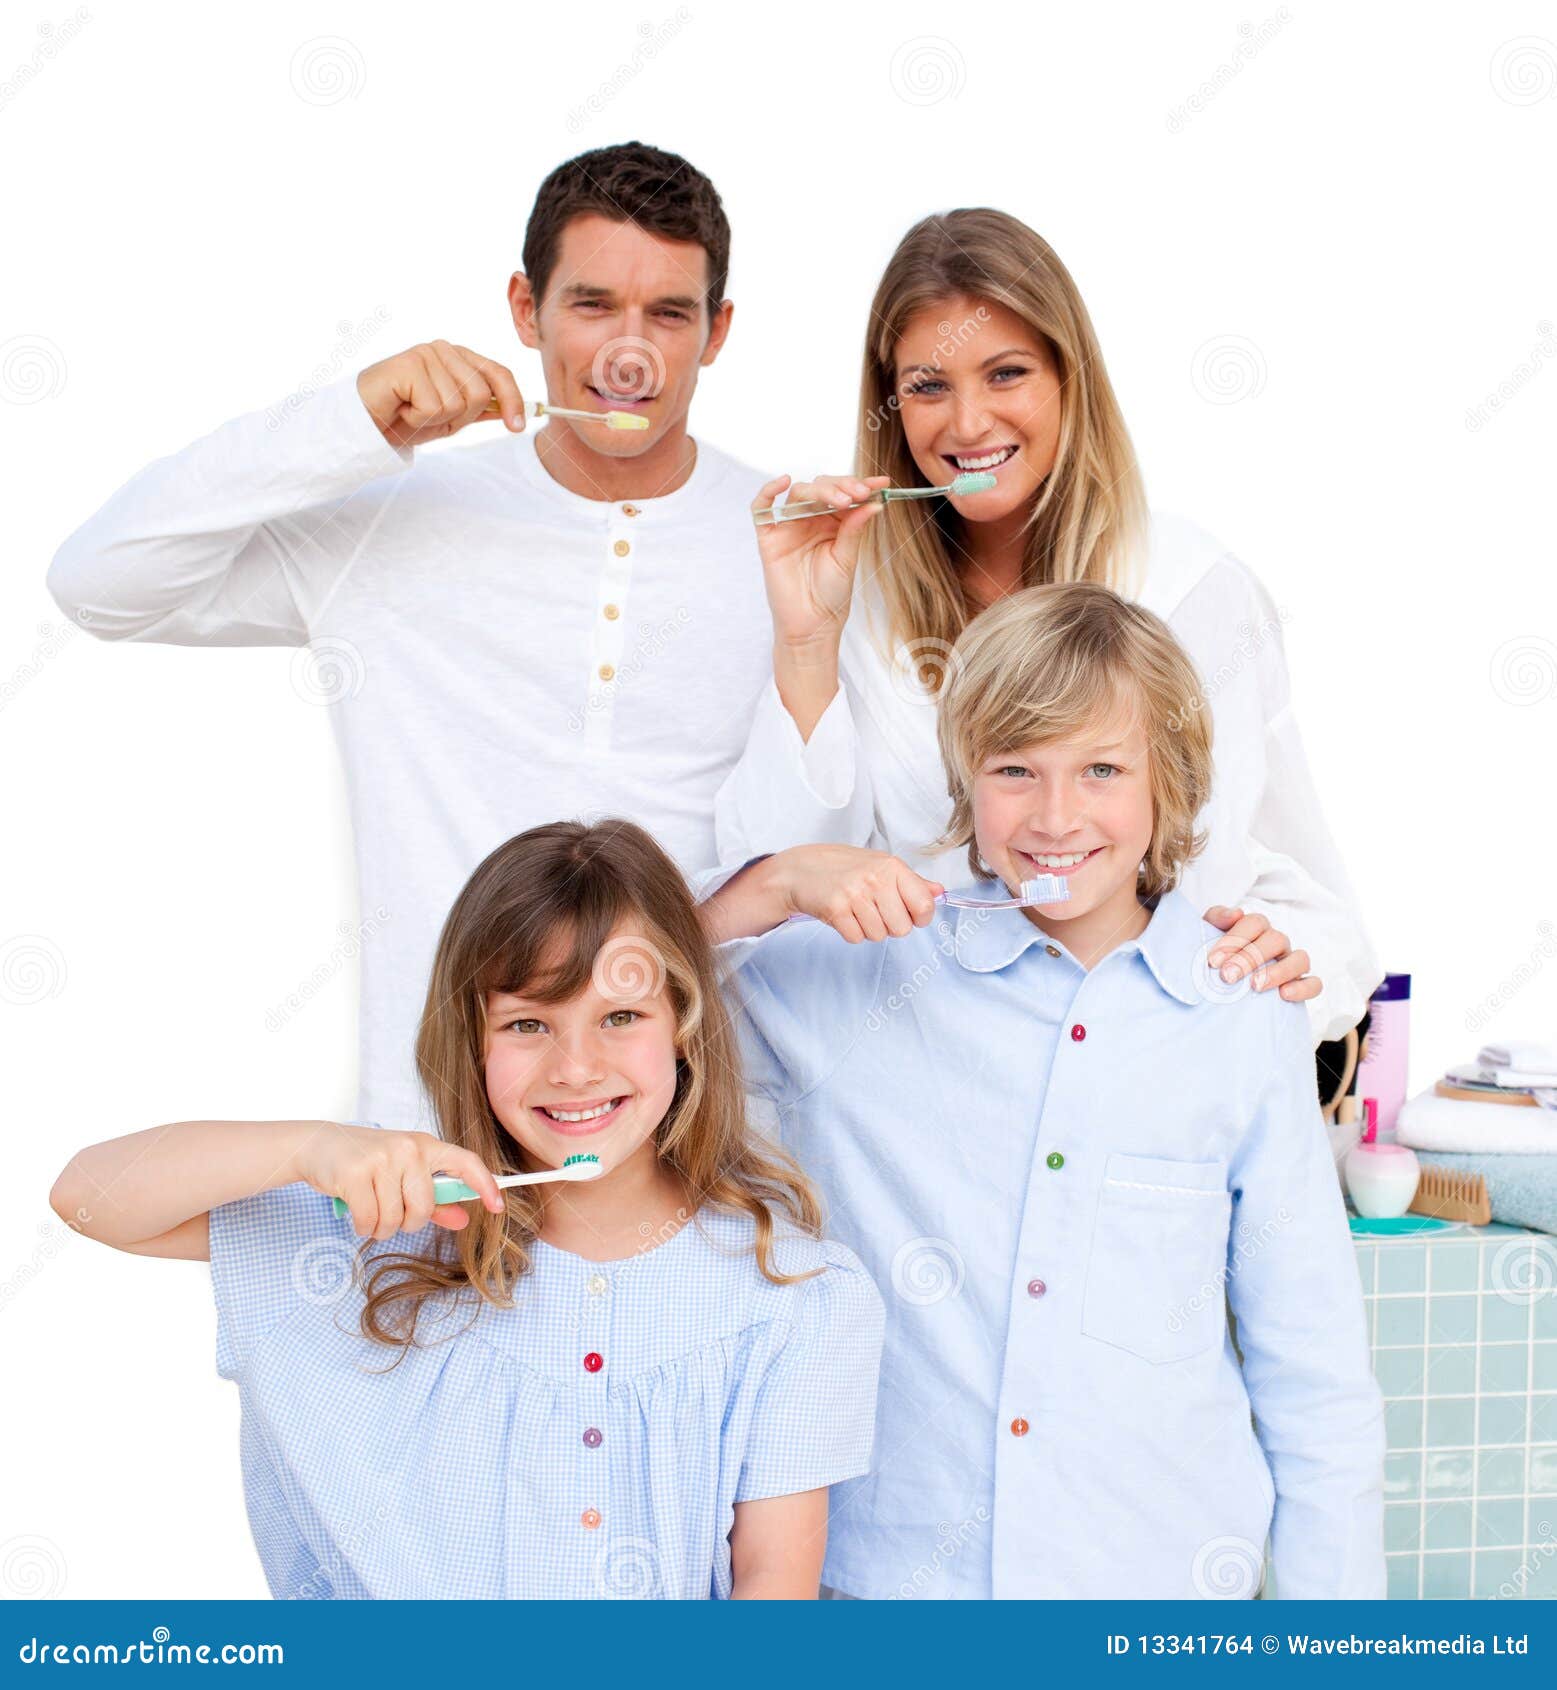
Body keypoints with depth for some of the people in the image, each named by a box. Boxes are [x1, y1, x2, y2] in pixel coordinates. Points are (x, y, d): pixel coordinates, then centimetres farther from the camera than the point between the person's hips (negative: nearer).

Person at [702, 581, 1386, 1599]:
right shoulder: (857, 978, -3)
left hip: (1163, 1577, 0)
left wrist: (1334, 1642, 2)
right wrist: (777, 884, -17)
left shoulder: (1248, 1018, -2)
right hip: (894, 1570, 0)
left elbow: (1315, 1370, 3)